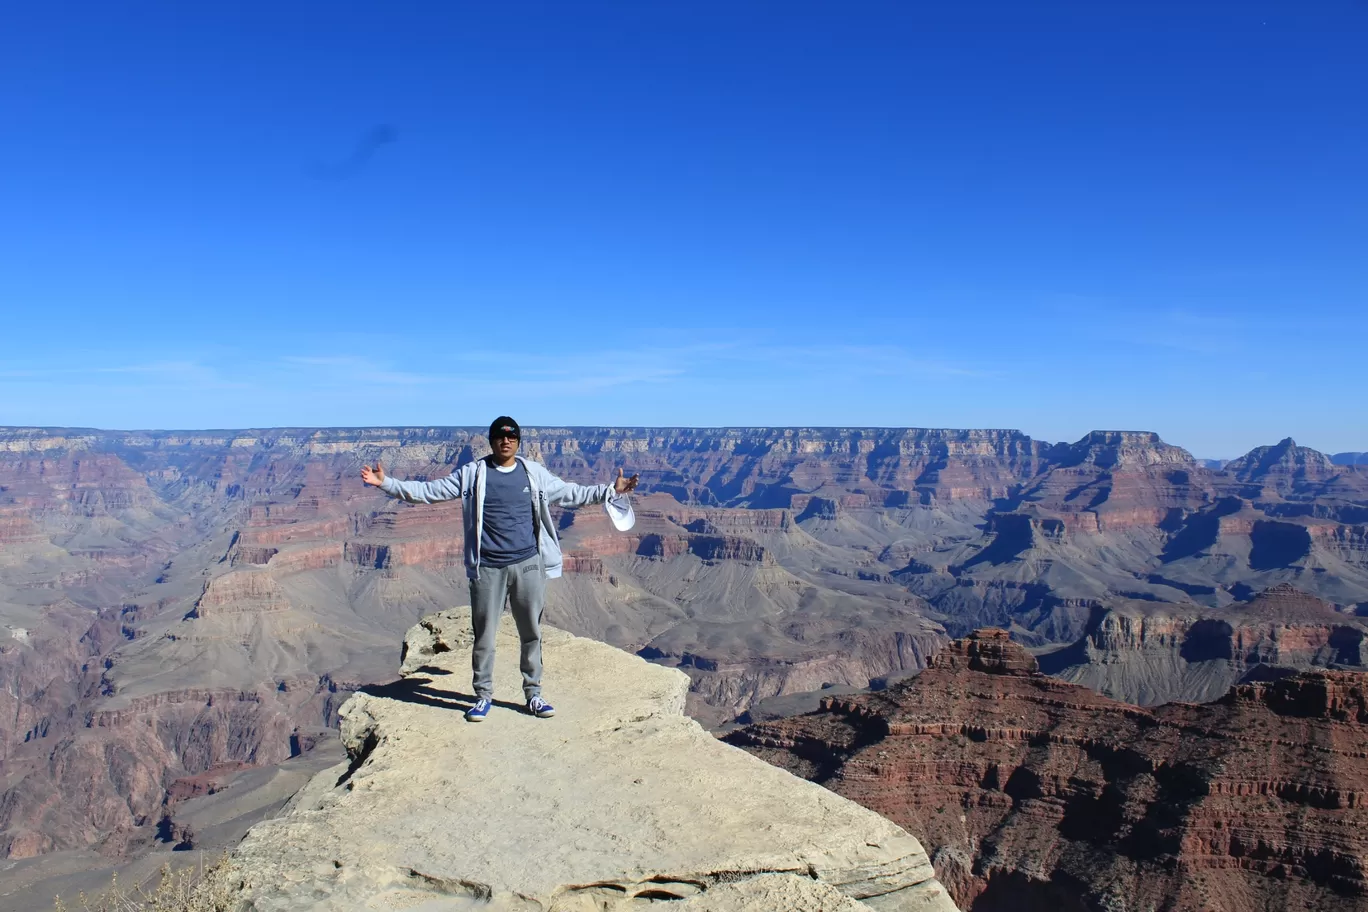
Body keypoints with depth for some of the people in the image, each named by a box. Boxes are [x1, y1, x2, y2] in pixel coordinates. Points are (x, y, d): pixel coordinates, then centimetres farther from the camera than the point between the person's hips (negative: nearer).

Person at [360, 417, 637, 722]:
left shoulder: (534, 473, 4)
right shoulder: (472, 473, 0)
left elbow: (571, 493, 10)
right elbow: (428, 491, 0)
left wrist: (610, 491, 5)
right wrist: (386, 483, -7)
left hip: (528, 565, 2)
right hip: (487, 568, -1)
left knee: (531, 633, 9)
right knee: (484, 634, 6)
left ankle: (533, 694, 22)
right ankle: (483, 696, 22)